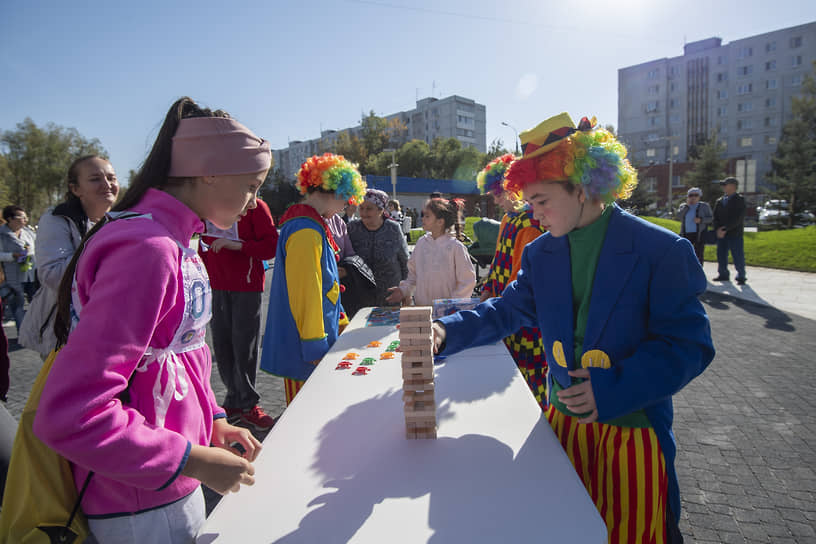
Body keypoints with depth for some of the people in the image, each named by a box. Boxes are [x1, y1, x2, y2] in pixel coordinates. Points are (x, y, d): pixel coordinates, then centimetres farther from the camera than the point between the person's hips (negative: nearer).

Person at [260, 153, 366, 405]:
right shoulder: (306, 232, -19)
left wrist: (340, 322, 26)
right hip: (303, 346, -10)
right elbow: (305, 292, -22)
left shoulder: (313, 225, 15)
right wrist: (315, 345, -18)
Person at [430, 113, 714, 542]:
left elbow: (690, 344, -13)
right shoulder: (540, 253, 1)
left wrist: (613, 390, -23)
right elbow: (508, 309, 8)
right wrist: (450, 330, -9)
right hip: (562, 423, 4)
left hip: (633, 430, -4)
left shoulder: (660, 251, -15)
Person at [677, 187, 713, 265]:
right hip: (686, 235, 3)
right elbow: (679, 216, -5)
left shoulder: (704, 206, 5)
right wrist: (687, 205, -8)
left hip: (700, 235, -3)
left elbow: (711, 218, 1)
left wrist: (700, 220, -17)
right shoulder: (683, 206, 11)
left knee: (698, 255, -3)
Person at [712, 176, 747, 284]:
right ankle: (723, 274, 20)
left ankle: (741, 277, 6)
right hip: (721, 234, 6)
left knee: (738, 256, -3)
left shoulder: (739, 200, -4)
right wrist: (718, 229, -5)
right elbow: (715, 216, 11)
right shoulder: (719, 201, 13)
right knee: (721, 255, 8)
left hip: (734, 233, -5)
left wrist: (725, 229, -17)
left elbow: (738, 218, -13)